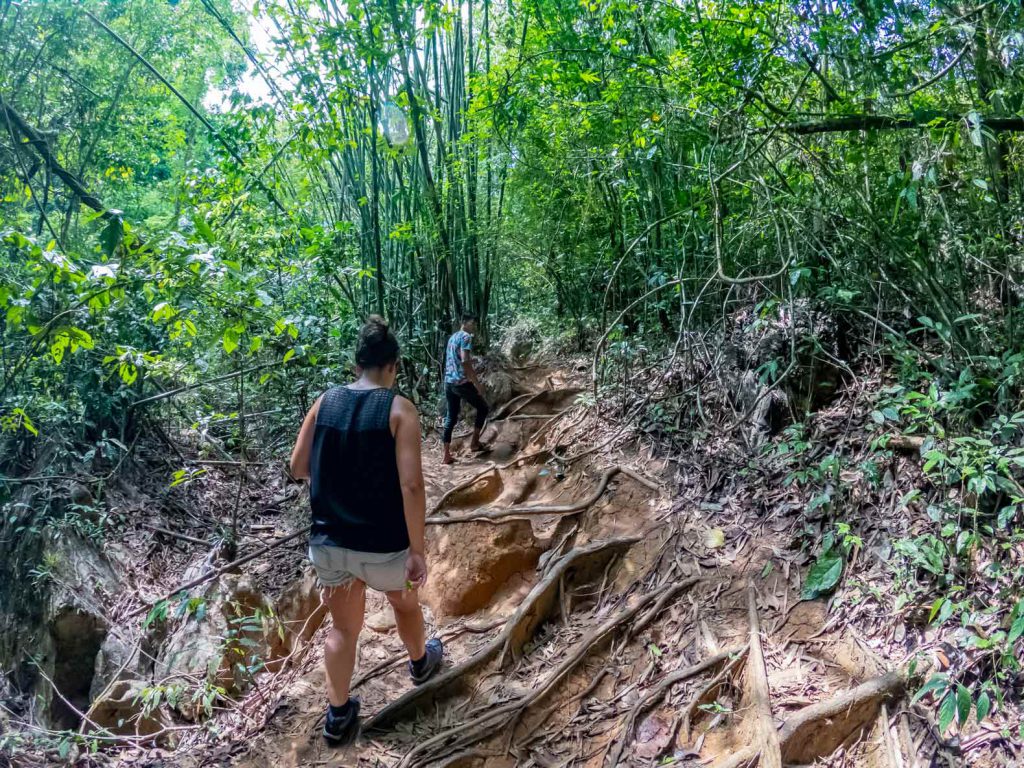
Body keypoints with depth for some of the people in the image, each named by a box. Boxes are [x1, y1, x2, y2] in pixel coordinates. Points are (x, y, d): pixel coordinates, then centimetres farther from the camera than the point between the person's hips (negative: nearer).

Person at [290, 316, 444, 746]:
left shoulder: (325, 402, -2)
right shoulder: (399, 409, -15)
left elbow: (298, 468, 3)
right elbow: (411, 486, -21)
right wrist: (417, 550, -15)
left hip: (328, 542, 3)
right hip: (383, 546, -3)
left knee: (343, 629, 21)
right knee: (405, 601, 28)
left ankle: (338, 716, 32)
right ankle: (421, 662, 54)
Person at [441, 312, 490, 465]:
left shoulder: (453, 337, 19)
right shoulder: (466, 337, -10)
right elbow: (465, 361, -20)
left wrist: (471, 371, 30)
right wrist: (477, 383, -17)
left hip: (448, 382, 8)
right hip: (462, 382, -8)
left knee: (451, 417, 10)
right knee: (483, 407, 12)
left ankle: (446, 455, 6)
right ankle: (474, 442, 14)